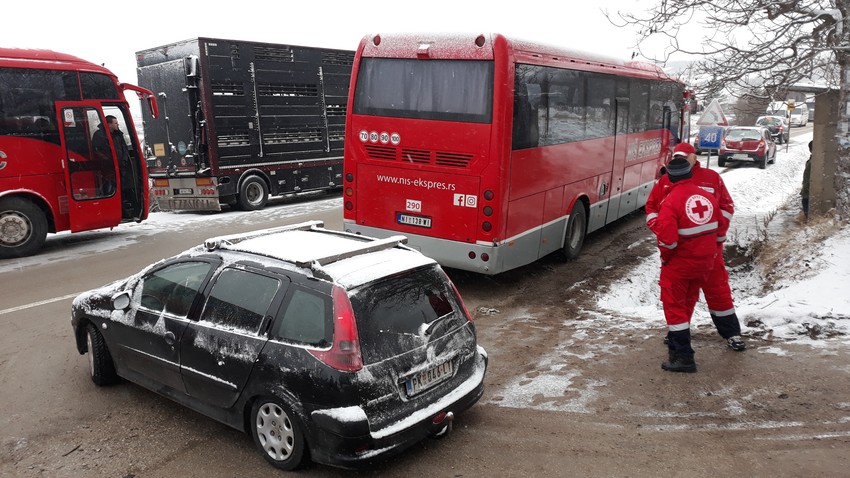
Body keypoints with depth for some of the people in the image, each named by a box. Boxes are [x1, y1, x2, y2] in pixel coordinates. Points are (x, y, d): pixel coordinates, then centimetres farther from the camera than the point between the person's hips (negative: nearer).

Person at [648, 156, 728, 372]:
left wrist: (665, 256, -8)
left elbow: (667, 237, -27)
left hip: (680, 262, -7)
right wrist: (711, 247, 25)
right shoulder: (707, 196, 1)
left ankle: (683, 356, -1)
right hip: (705, 261, 7)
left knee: (674, 305, 2)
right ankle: (678, 341, 39)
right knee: (688, 301, 22)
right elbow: (722, 225, 11)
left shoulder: (671, 200, -19)